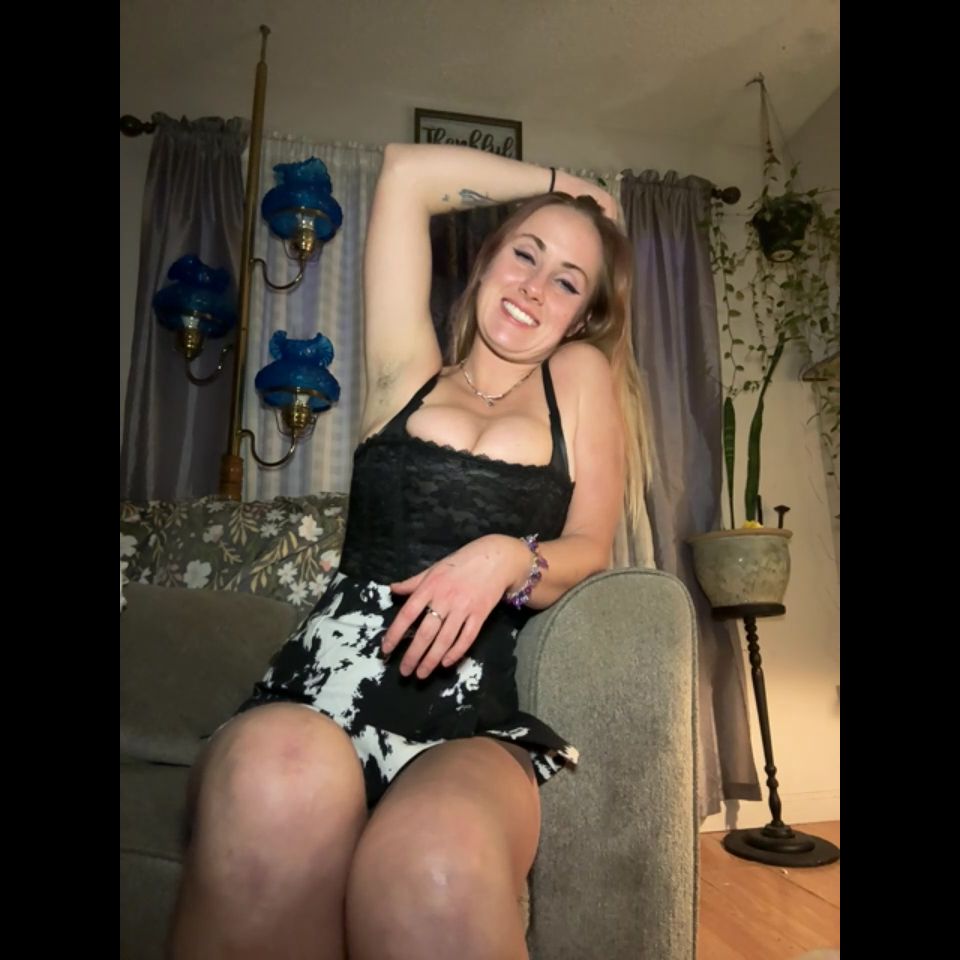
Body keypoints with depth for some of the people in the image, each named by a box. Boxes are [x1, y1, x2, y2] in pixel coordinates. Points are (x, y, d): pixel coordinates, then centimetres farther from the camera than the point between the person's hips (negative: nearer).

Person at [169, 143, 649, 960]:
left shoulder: (581, 376, 19)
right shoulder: (409, 373, 19)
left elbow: (591, 547, 10)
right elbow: (407, 172, 21)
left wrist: (511, 559, -12)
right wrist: (561, 182, 29)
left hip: (479, 715, -1)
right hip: (327, 683, 2)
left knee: (436, 870, -35)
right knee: (276, 775, -34)